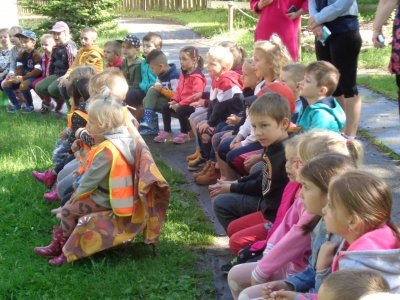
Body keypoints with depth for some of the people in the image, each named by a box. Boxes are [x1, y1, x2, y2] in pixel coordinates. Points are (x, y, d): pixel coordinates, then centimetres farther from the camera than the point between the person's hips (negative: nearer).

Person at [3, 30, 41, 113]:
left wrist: (23, 78, -23)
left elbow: (38, 71, -21)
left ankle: (30, 106, -14)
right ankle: (16, 104, 10)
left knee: (23, 85, -38)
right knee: (5, 84, -4)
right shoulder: (21, 55, 10)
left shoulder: (36, 55, -13)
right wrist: (17, 77, -16)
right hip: (23, 77, 8)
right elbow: (19, 68, 7)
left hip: (34, 77, -8)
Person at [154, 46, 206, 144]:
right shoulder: (183, 74, 10)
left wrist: (180, 104, -25)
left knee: (180, 110, -31)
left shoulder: (197, 77, -19)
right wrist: (174, 100, -4)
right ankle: (167, 132, 8)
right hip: (181, 103, 9)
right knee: (165, 107, 1)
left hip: (192, 105, -9)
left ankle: (184, 134, -11)